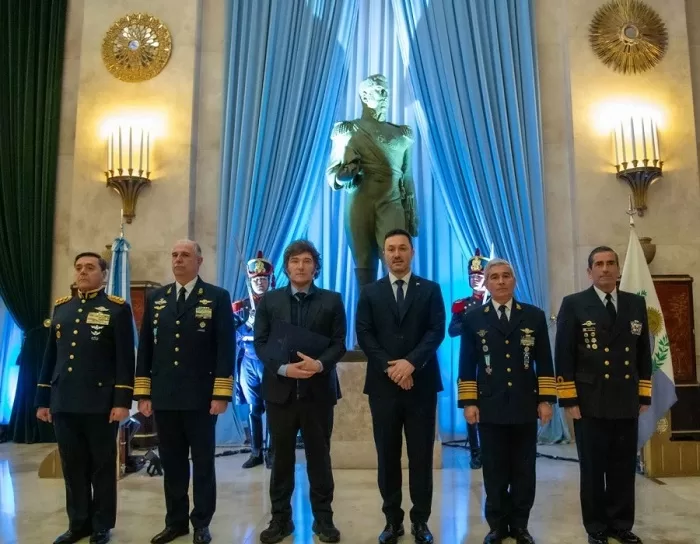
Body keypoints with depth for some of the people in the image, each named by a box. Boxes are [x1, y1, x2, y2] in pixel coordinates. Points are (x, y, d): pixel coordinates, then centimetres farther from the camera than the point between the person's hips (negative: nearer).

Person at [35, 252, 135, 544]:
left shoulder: (118, 308, -3)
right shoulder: (61, 307, 13)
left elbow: (125, 359, -7)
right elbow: (50, 355, 14)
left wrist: (122, 401, -13)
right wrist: (43, 399, 12)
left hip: (101, 403, -4)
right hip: (64, 403, 5)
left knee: (102, 466, 7)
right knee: (72, 467, 13)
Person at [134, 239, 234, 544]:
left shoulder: (217, 297, -2)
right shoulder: (155, 299, 10)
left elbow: (225, 349, -7)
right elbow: (145, 348, 9)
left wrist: (221, 394, -12)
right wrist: (143, 394, 5)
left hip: (201, 397, -3)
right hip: (164, 397, 4)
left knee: (203, 462, 7)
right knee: (172, 463, 13)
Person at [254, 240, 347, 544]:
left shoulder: (332, 300, 4)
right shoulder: (269, 300, 7)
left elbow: (339, 343, -1)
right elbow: (260, 343, 1)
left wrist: (320, 364, -19)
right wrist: (283, 368, -15)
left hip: (318, 389, -1)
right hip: (280, 389, 1)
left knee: (319, 456, 9)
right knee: (281, 457, 10)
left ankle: (323, 518, 22)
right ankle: (280, 518, 23)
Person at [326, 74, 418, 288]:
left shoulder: (401, 134, 14)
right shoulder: (347, 132, 6)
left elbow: (407, 178, 15)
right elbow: (331, 175, 2)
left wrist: (412, 216, 11)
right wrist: (345, 175, -22)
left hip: (393, 208, 1)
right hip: (360, 208, -1)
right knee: (364, 269, 2)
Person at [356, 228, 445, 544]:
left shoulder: (430, 290, 7)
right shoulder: (370, 292, 9)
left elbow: (436, 331, -4)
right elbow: (364, 335, 0)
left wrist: (411, 362, -16)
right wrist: (389, 366, -12)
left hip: (421, 383, 0)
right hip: (383, 385, 1)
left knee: (421, 455, 5)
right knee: (387, 456, 7)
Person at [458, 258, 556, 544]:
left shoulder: (535, 316, 5)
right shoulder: (473, 319, 3)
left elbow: (544, 362, 5)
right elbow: (466, 365, 2)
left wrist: (546, 400, -1)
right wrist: (468, 402, -4)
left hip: (525, 406, 1)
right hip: (490, 407, -1)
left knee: (524, 470, 9)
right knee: (495, 471, 8)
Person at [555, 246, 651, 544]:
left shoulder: (636, 304, 9)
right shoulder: (574, 305, -3)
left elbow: (644, 354, 11)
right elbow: (563, 356, -6)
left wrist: (644, 396, 7)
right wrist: (569, 400, -10)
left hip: (627, 403, 3)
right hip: (590, 403, -3)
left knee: (624, 468, 11)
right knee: (593, 469, 7)